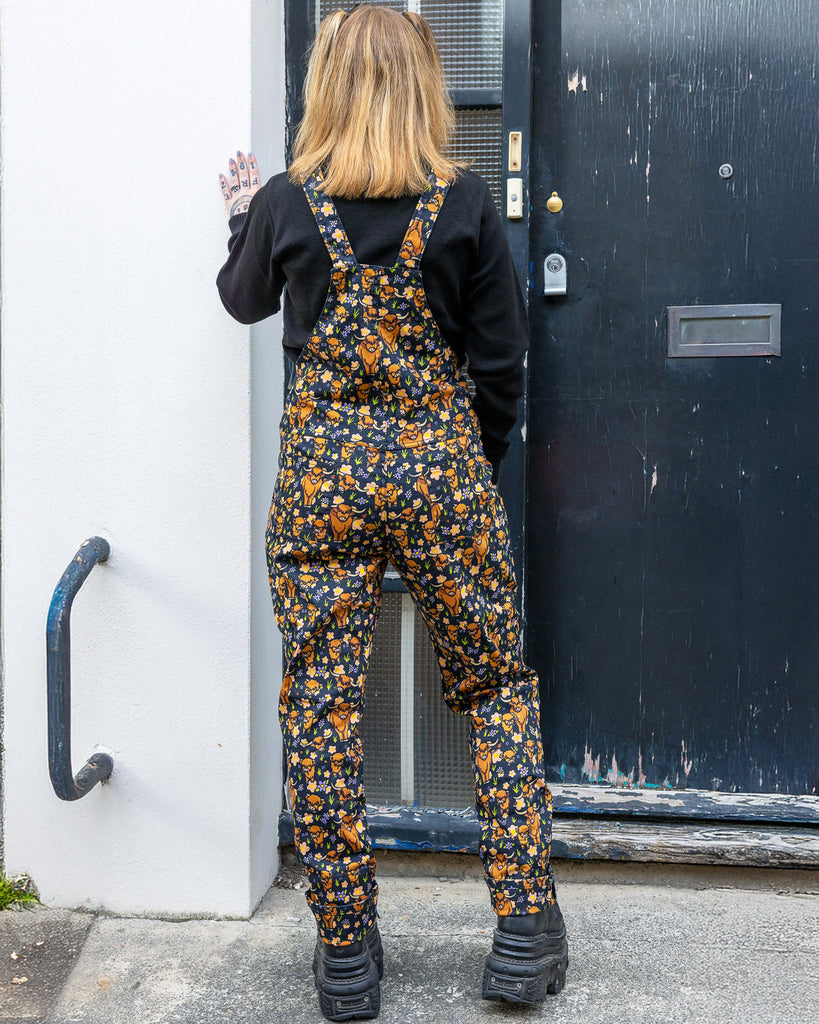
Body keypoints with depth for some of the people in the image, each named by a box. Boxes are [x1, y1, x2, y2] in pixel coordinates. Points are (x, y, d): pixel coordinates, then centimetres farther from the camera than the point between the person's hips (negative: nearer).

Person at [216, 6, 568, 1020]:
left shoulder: (286, 204, -1)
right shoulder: (464, 202, -3)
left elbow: (245, 298, 19)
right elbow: (501, 353, 0)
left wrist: (243, 217, 37)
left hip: (322, 471, 0)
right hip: (442, 464, 0)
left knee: (321, 710, 8)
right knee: (499, 690, 14)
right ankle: (524, 933, 16)